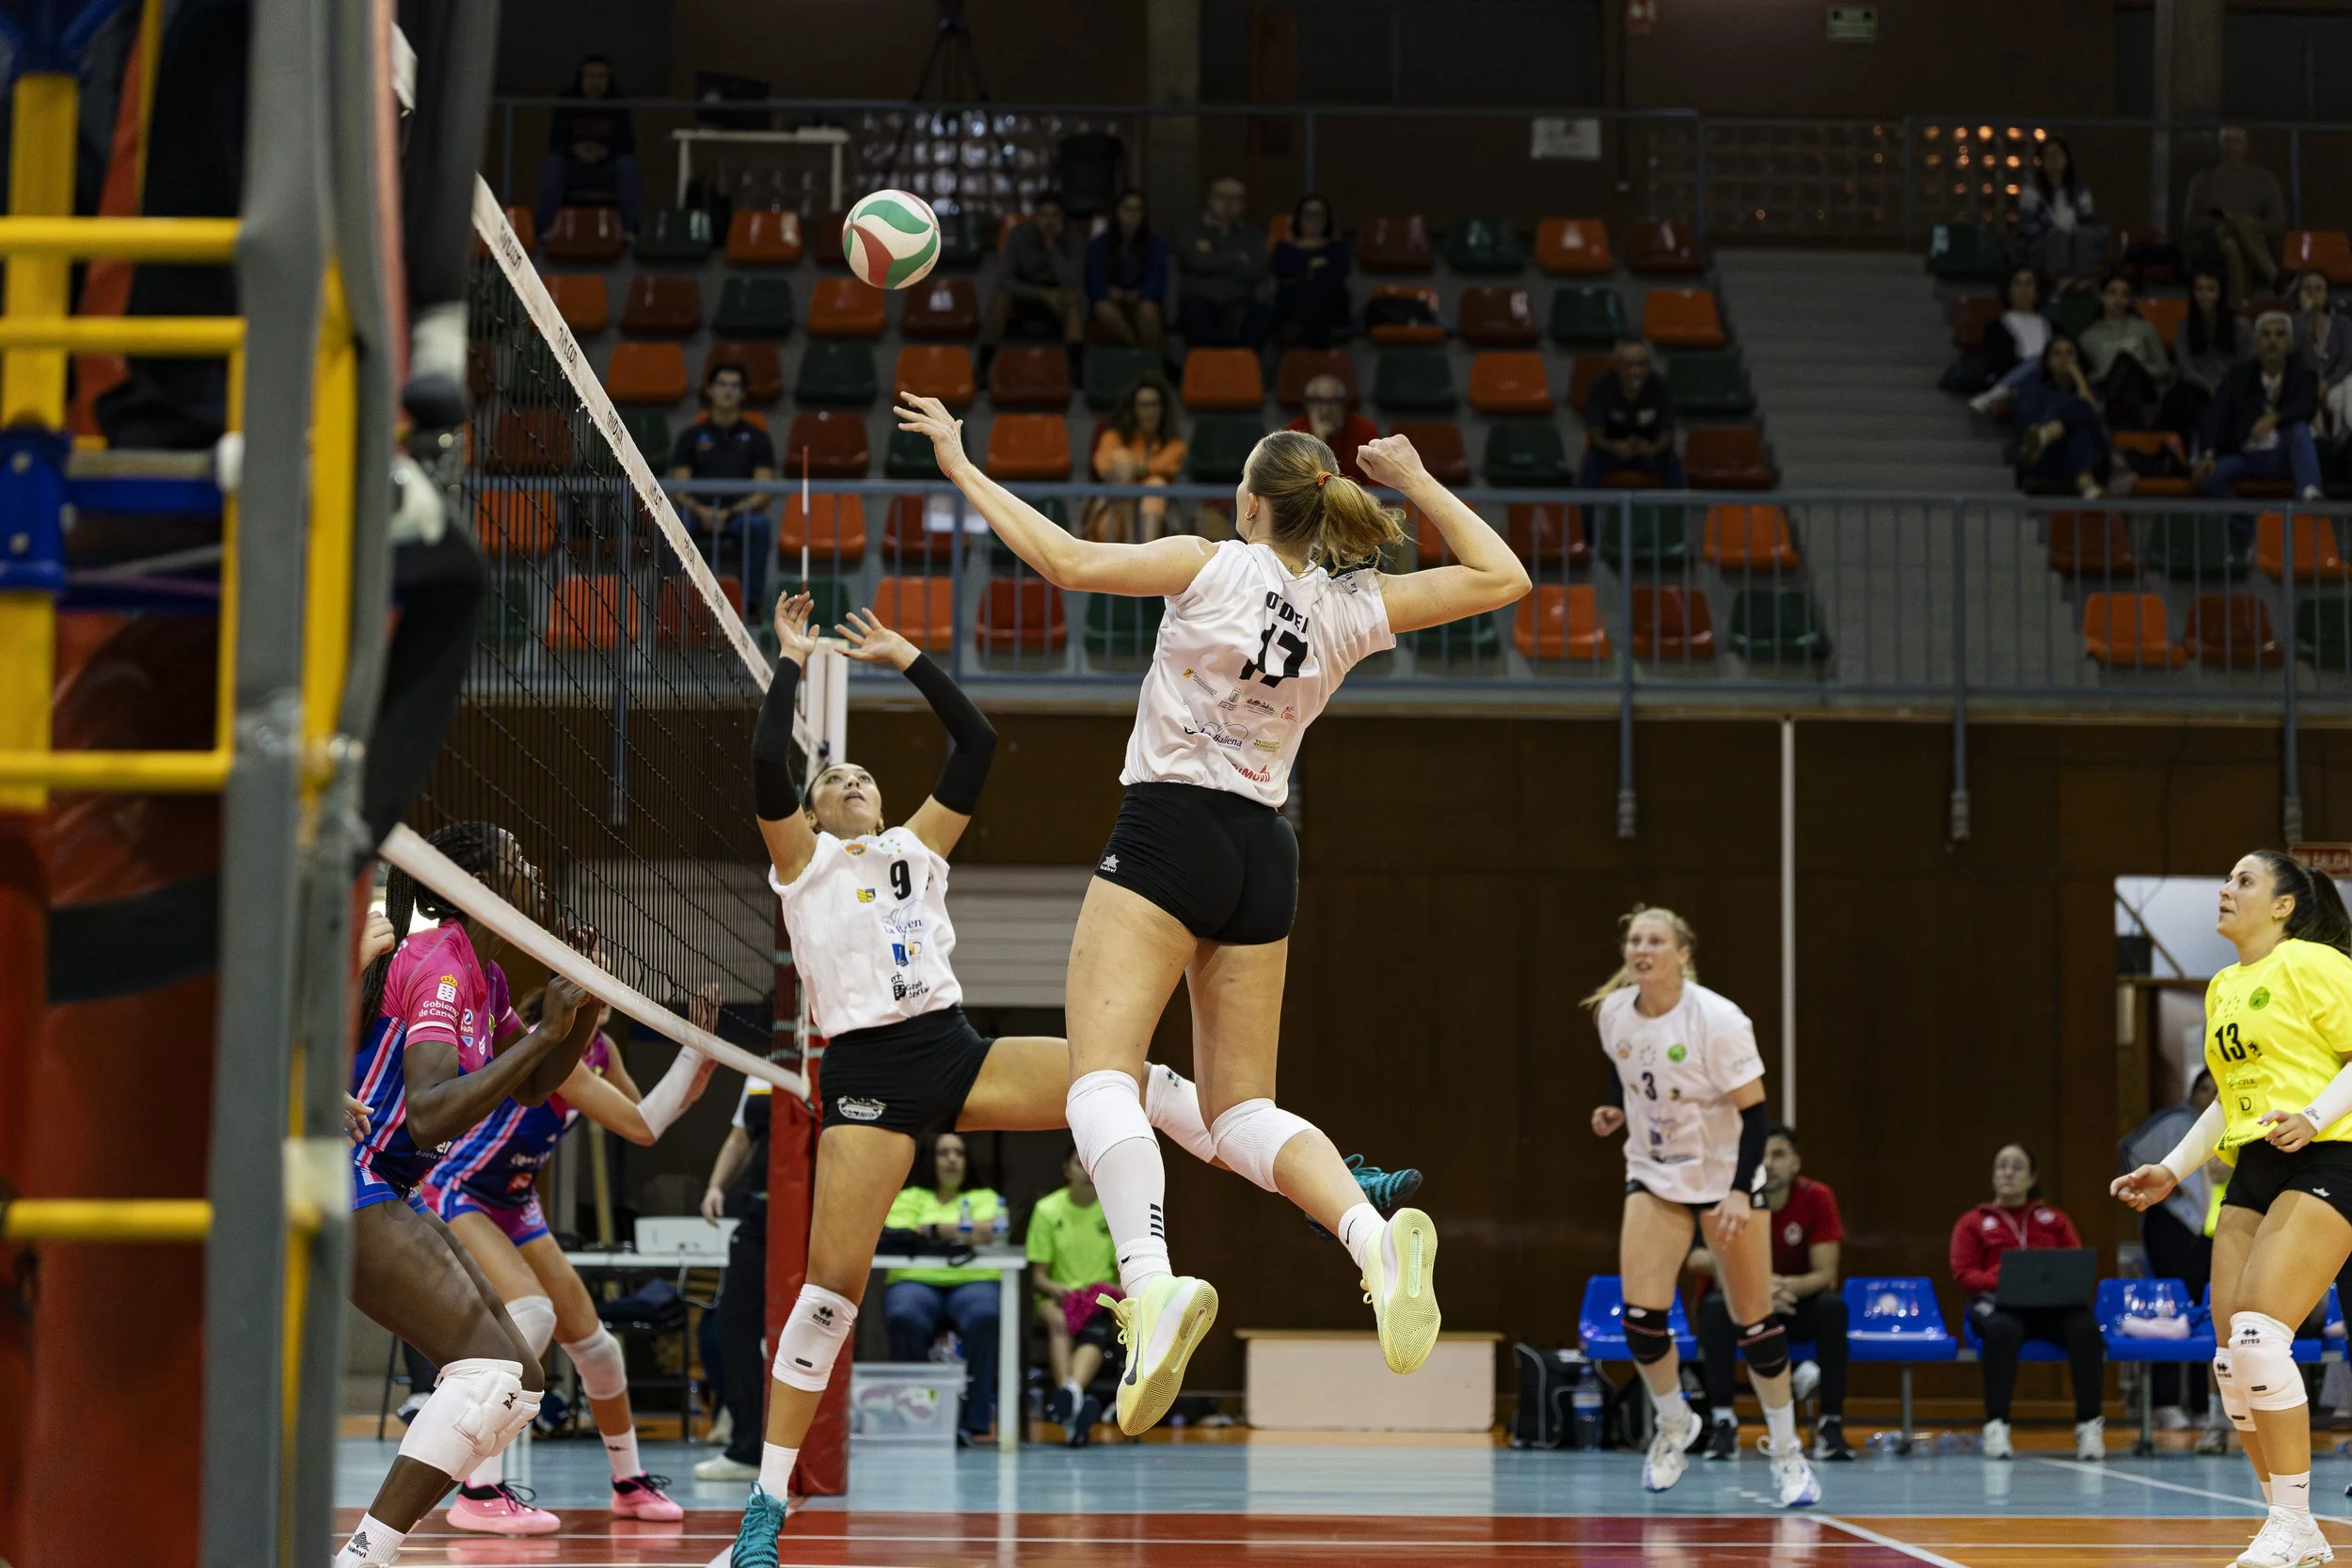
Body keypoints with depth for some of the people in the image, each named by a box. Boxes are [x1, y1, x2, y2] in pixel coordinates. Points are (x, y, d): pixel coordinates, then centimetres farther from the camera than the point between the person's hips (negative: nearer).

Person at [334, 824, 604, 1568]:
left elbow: (533, 1088, 24)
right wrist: (542, 1034, -26)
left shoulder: (482, 974, 12)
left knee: (520, 1384, 7)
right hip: (350, 1190, -10)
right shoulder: (437, 967, -17)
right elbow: (428, 1115, -29)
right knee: (492, 1369, -21)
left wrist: (582, 1009, 7)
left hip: (392, 1196, 10)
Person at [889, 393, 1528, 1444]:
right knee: (1241, 1112, 10)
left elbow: (1065, 561, -10)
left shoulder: (1213, 566, -7)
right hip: (1263, 848, 5)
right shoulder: (1351, 609, 5)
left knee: (1101, 1074, -15)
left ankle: (1154, 1283, -40)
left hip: (1169, 827, -5)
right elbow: (1503, 579, 16)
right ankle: (1377, 1235, -19)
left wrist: (962, 467, 1)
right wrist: (1417, 481, 19)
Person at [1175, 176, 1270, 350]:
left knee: (1259, 312, -32)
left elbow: (1258, 272, -1)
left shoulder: (1253, 233, 16)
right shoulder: (1191, 229, 9)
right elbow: (1199, 262, -11)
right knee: (1195, 312, -37)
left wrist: (1216, 262, -2)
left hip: (1238, 303, 2)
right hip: (1201, 301, -2)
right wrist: (1238, 260, 1)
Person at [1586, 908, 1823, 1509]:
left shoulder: (1718, 1020, -21)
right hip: (1654, 1175, 3)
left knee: (1754, 1322, -1)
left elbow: (1755, 1114, -20)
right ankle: (1674, 1425, 15)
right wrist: (1615, 1111, 0)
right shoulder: (1613, 1013, -6)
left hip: (1725, 1176, -3)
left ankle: (1786, 1451, 17)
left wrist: (1740, 1191, -30)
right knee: (1640, 1314, -11)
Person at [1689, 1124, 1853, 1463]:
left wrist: (1789, 1287, -41)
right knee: (1716, 1305, -33)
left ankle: (1832, 1424, -26)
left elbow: (1826, 1275, -17)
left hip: (1796, 1307, 1)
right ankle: (1723, 1422, -30)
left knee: (1833, 1305, -30)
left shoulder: (1817, 1198, -14)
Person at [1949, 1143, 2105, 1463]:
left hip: (2052, 1304, 2)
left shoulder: (2054, 1220, 25)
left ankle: (2089, 1424, -29)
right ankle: (1996, 1425, -37)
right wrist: (2003, 1280, -13)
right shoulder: (1973, 1222, 19)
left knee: (2085, 1327, -34)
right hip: (1998, 1303, -2)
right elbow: (1964, 1274, 7)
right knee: (2003, 1328, -41)